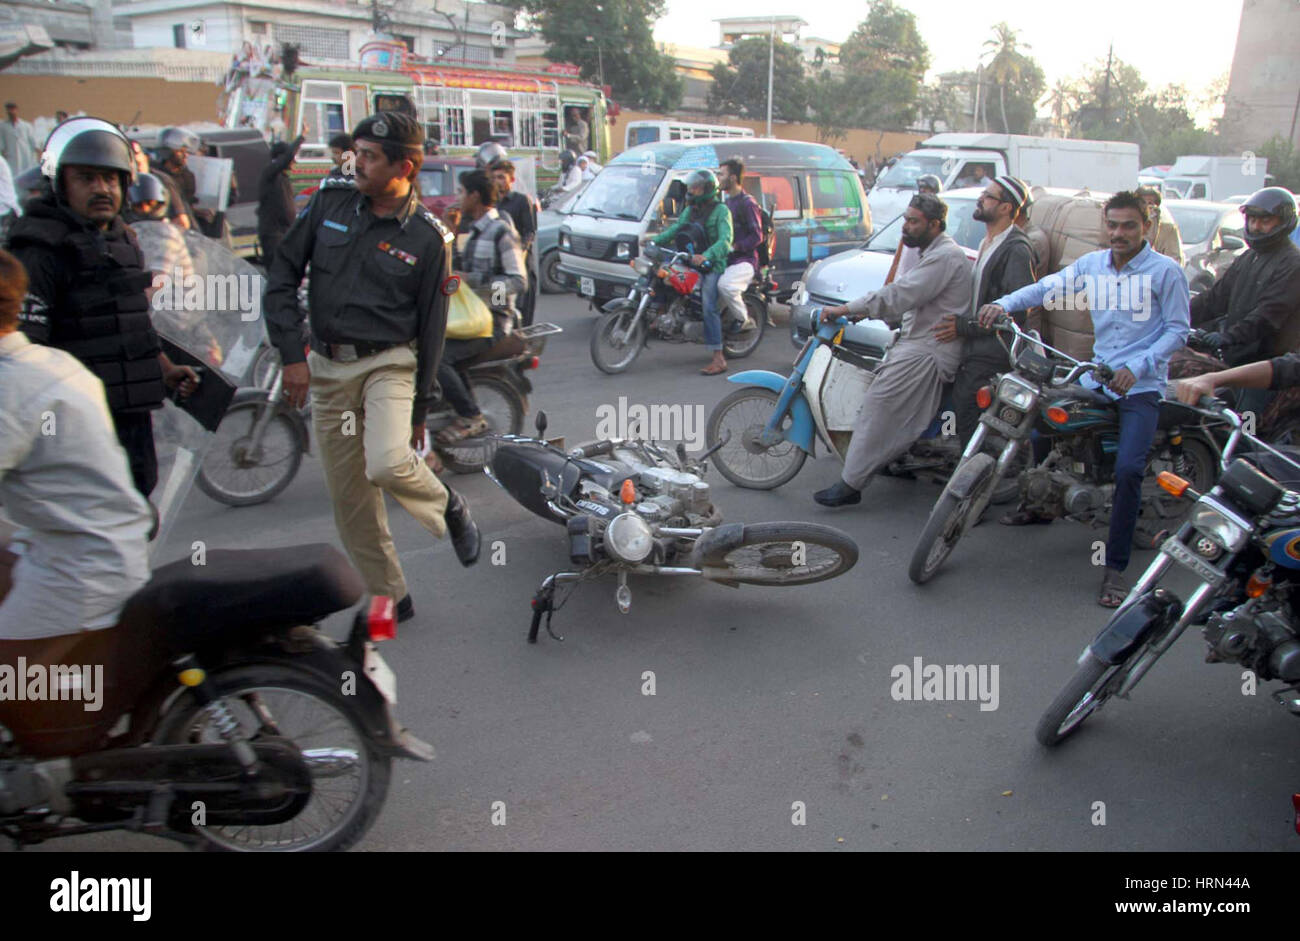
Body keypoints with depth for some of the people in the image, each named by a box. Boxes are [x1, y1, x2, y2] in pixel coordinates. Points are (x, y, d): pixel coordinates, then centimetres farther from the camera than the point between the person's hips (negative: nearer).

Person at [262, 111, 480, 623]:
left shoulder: (428, 237, -5)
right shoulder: (330, 200, 3)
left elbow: (431, 329, -1)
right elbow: (282, 276, 5)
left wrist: (420, 407, -1)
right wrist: (292, 354, -4)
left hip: (389, 362, -3)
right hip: (326, 365, 4)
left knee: (388, 463, -30)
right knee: (349, 501, 5)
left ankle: (447, 506, 5)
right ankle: (391, 599, 22)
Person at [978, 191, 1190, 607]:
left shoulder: (1166, 271, -5)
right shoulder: (1092, 264, 9)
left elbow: (1178, 329, -6)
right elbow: (1049, 287, -3)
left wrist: (1137, 368, -19)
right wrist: (1004, 304, -20)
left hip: (1142, 386, -5)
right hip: (1097, 376, 6)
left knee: (1128, 470, -20)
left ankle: (1115, 567, -11)